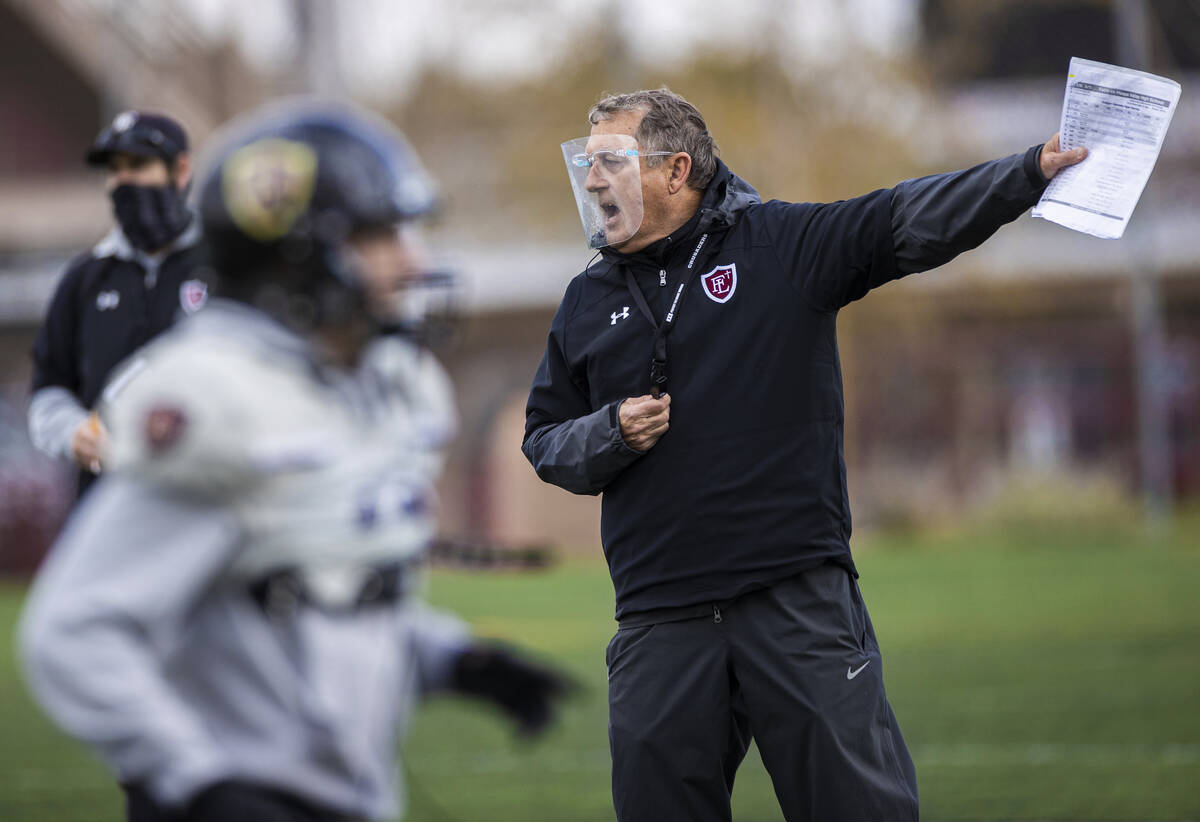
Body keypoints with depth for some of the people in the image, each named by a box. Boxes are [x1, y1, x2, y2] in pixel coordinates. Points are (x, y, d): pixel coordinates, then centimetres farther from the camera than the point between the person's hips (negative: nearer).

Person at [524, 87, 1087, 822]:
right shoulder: (588, 304, 13)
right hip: (660, 621, 3)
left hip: (801, 602, -3)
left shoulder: (783, 244, 2)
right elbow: (544, 442, 19)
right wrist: (609, 435, -3)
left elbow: (912, 221, -8)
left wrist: (1031, 173, -22)